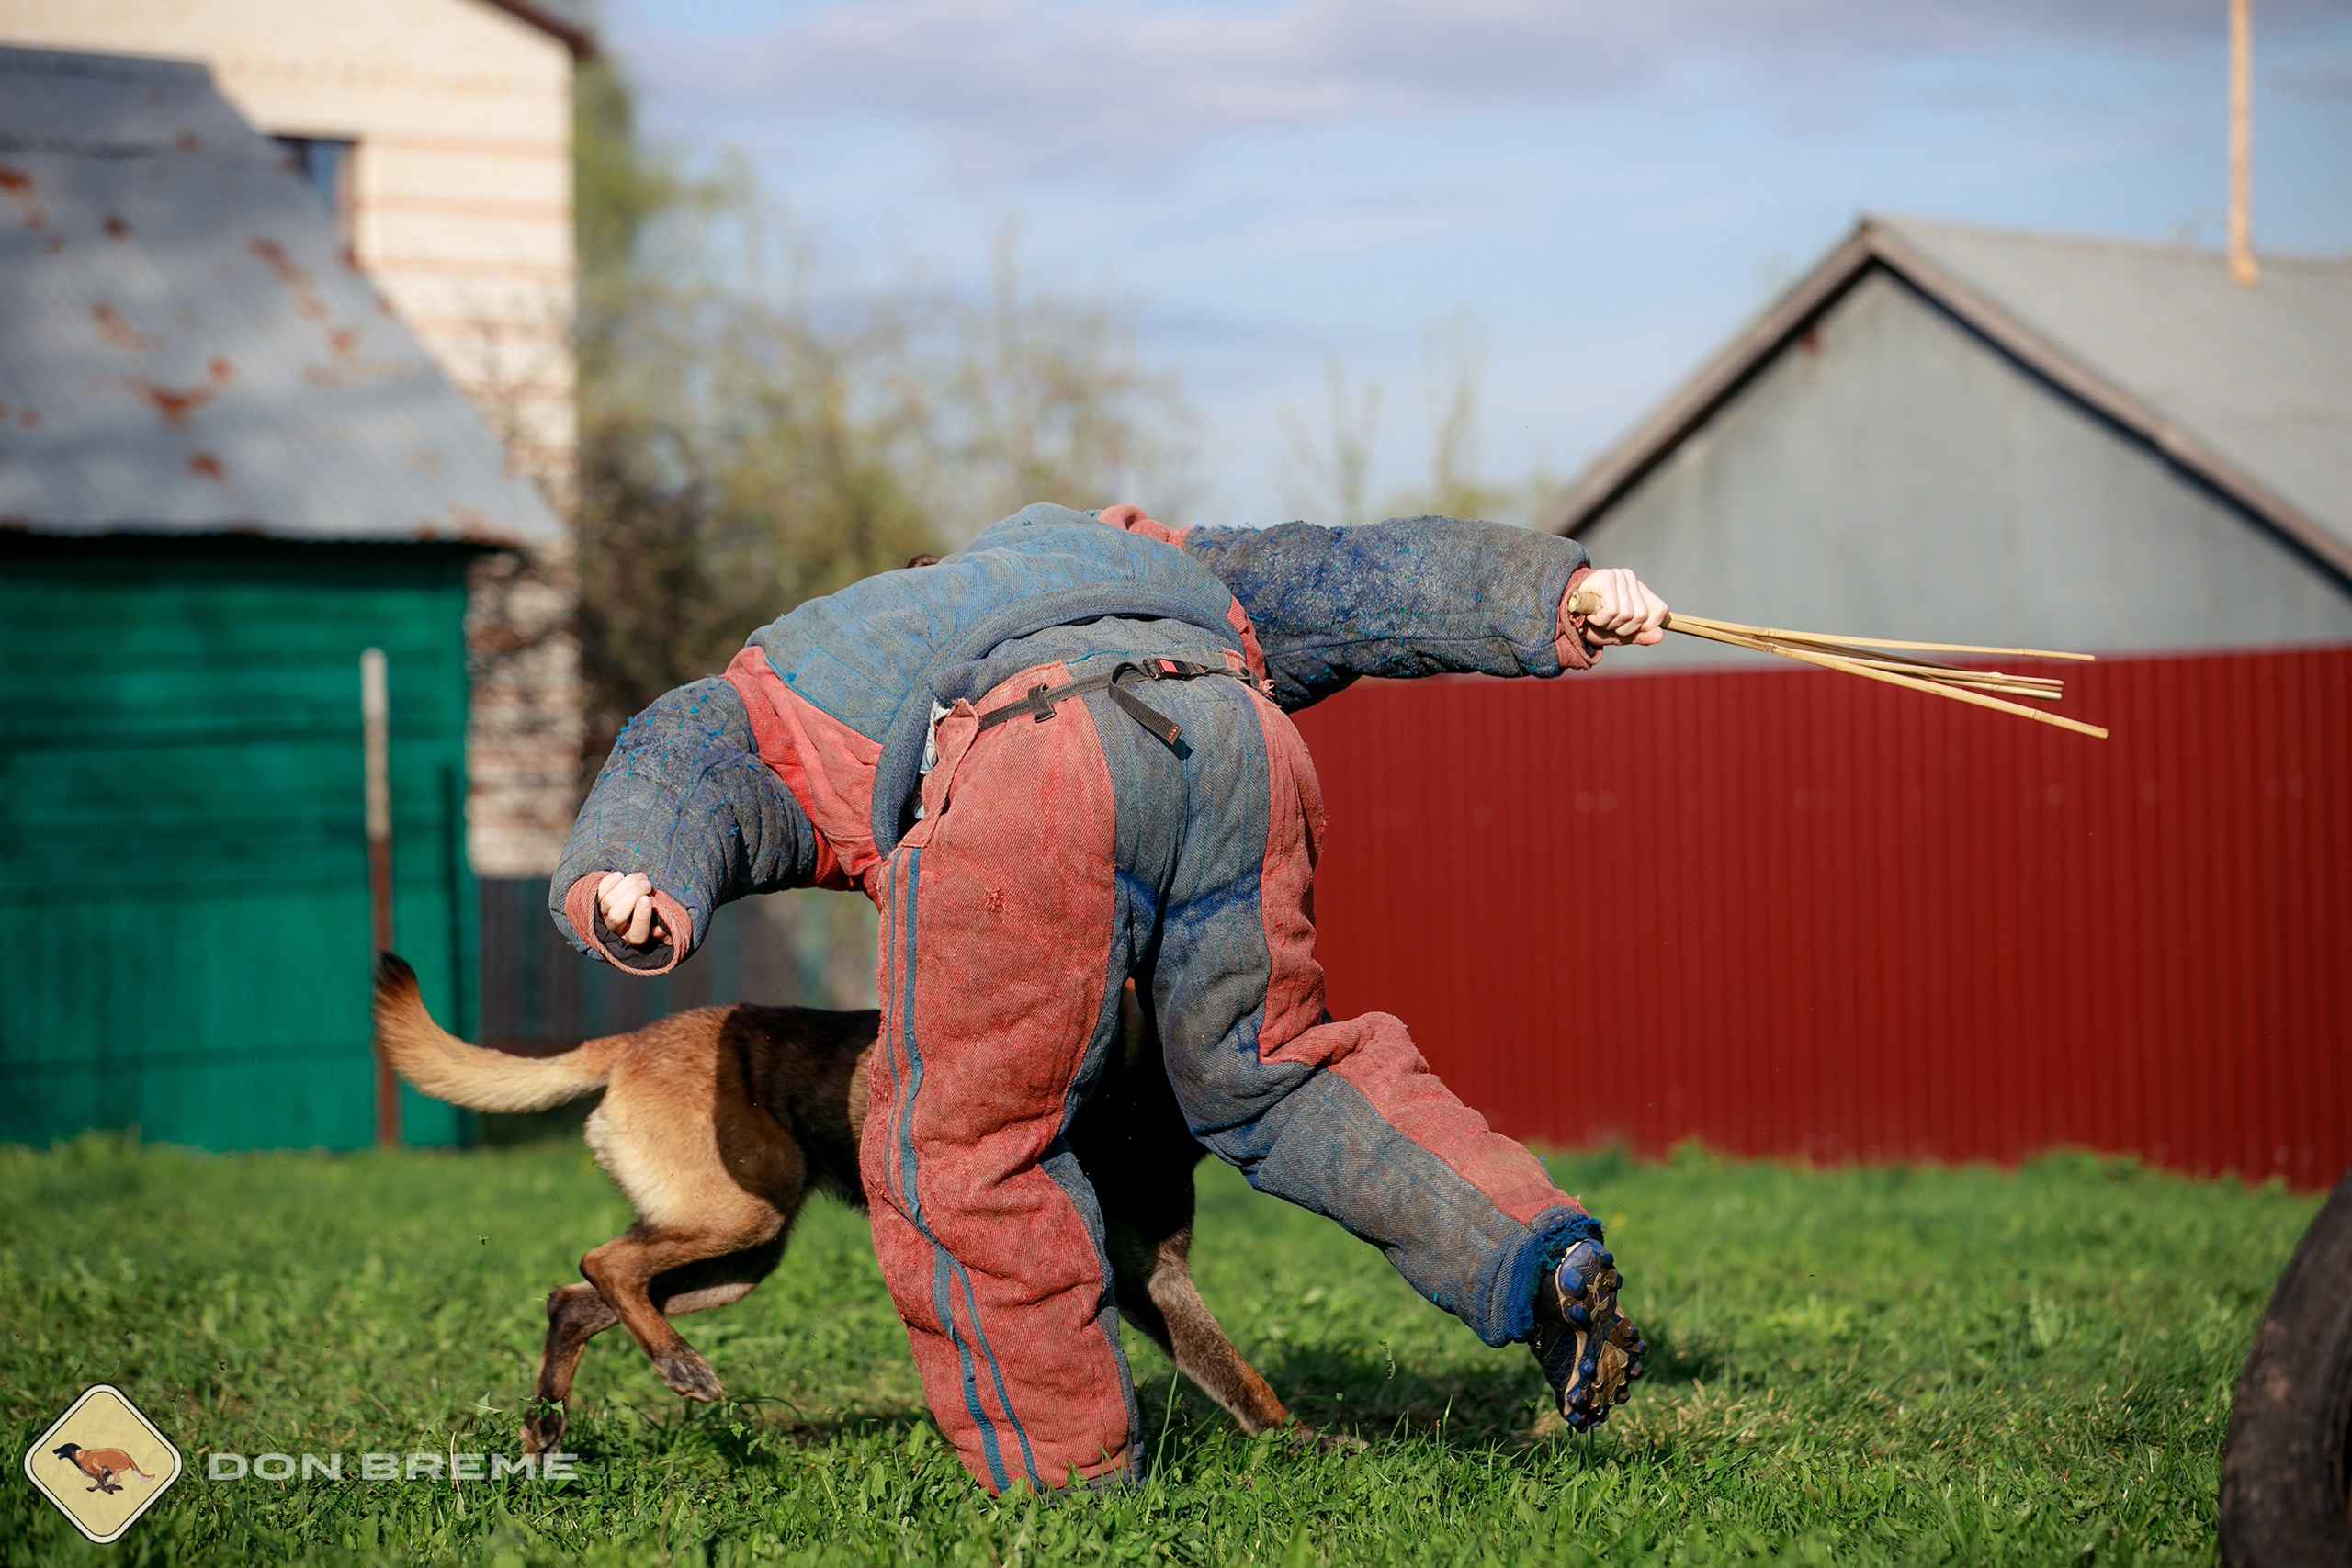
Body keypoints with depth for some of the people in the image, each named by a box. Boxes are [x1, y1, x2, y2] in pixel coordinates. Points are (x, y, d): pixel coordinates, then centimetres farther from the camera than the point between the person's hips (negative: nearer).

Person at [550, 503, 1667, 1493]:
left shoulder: (758, 707, 37)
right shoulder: (1070, 571, 47)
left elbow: (668, 772, 13)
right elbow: (1325, 580, 38)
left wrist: (623, 891, -9)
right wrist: (1559, 599, 29)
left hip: (1029, 781, -4)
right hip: (1230, 729, 5)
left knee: (965, 1150, 13)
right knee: (1262, 1073, 25)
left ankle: (1065, 1476, 16)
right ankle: (1535, 1257, 9)